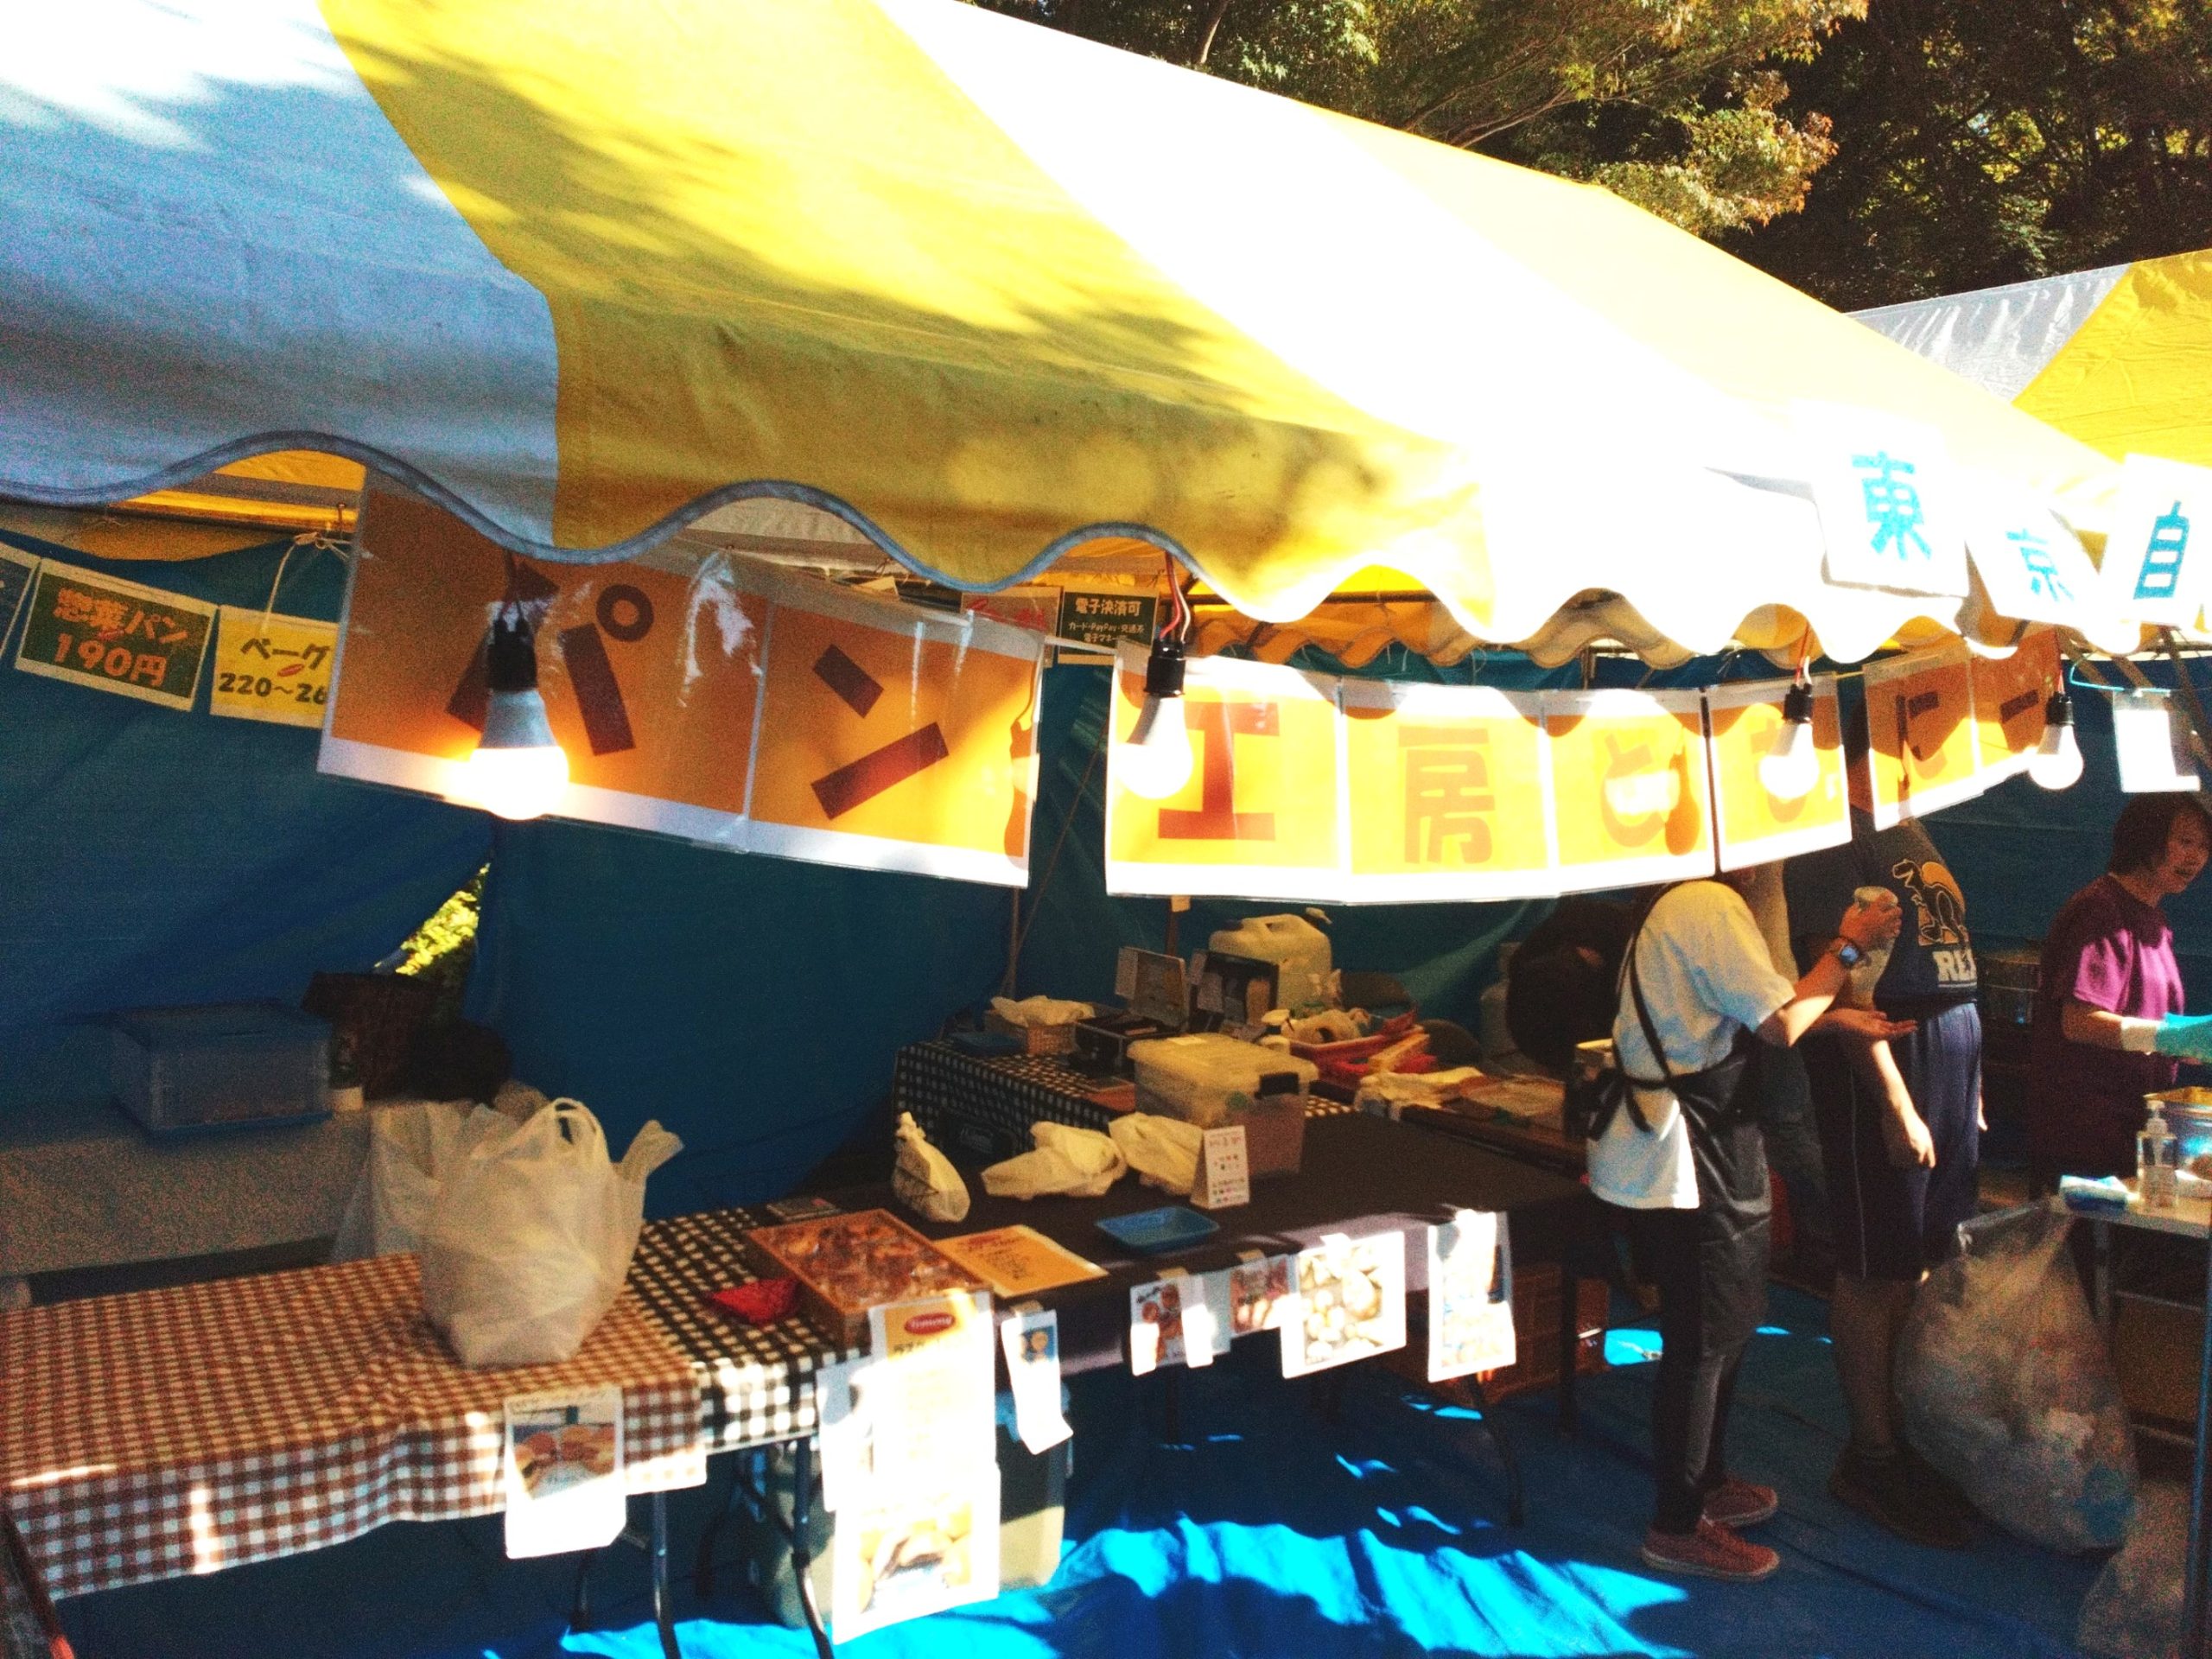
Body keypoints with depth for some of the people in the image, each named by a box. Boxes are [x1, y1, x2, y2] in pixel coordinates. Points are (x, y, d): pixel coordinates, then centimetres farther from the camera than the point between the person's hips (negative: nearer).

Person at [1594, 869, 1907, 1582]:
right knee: (1704, 1341, 2)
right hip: (1688, 1168, -11)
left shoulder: (1681, 904, 12)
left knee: (1723, 1326, 22)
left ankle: (1704, 1483, 38)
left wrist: (1831, 1015, 8)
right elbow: (1782, 1025, -19)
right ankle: (1677, 1528, 16)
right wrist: (1848, 947, -8)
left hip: (1675, 1153, 11)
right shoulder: (1712, 906, -20)